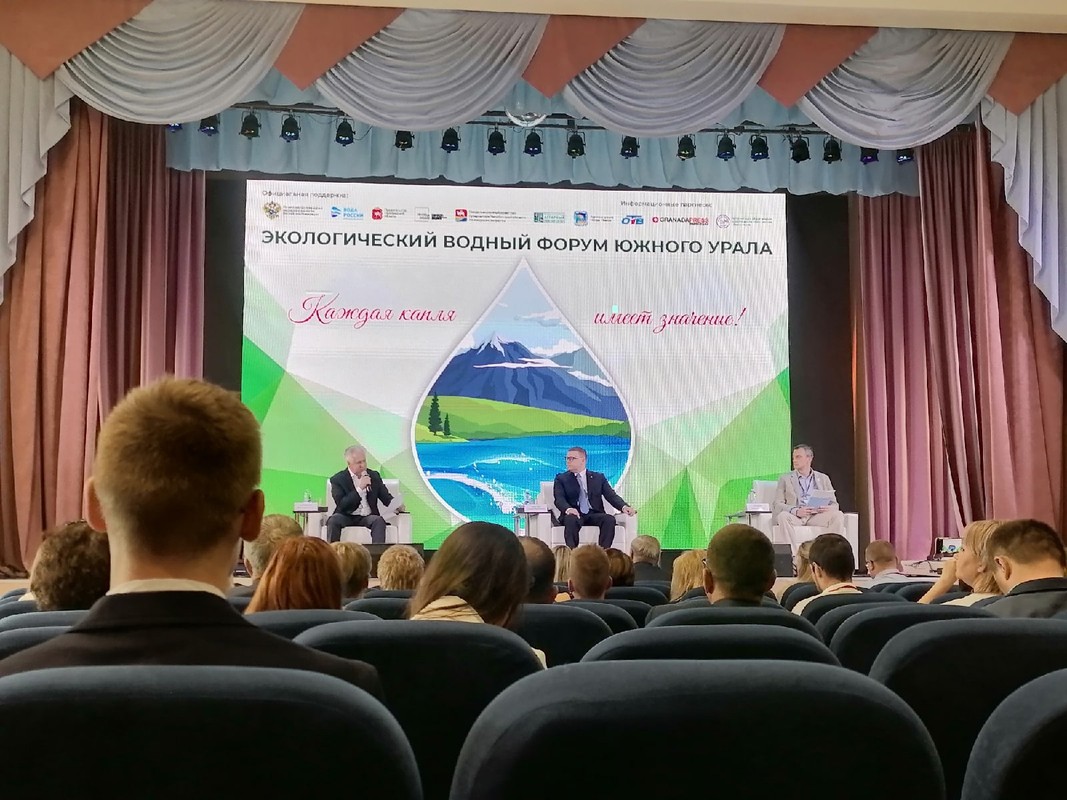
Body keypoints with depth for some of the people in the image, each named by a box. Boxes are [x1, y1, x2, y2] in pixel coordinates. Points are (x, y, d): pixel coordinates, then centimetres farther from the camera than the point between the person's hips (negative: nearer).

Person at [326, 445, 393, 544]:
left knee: (379, 520, -29)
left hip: (367, 516, 2)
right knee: (333, 520, -31)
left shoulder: (374, 476, 10)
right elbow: (341, 505, -14)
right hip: (347, 516, -2)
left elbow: (386, 497, 11)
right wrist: (360, 488, -22)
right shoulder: (338, 479, -2)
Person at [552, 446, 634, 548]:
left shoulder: (598, 477, 17)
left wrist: (624, 506, -17)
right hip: (574, 514, -1)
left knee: (610, 519, -30)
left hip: (594, 515, 2)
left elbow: (611, 496, 6)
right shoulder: (561, 479, 12)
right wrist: (568, 509, -28)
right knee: (571, 519, -36)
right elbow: (559, 499, -4)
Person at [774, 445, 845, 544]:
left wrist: (830, 508, -10)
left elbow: (834, 504, 17)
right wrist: (796, 511, -17)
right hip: (796, 516, -2)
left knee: (838, 515, -27)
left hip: (817, 515, 2)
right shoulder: (785, 479, 14)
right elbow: (777, 505, 3)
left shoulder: (823, 478, 20)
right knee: (783, 516, -34)